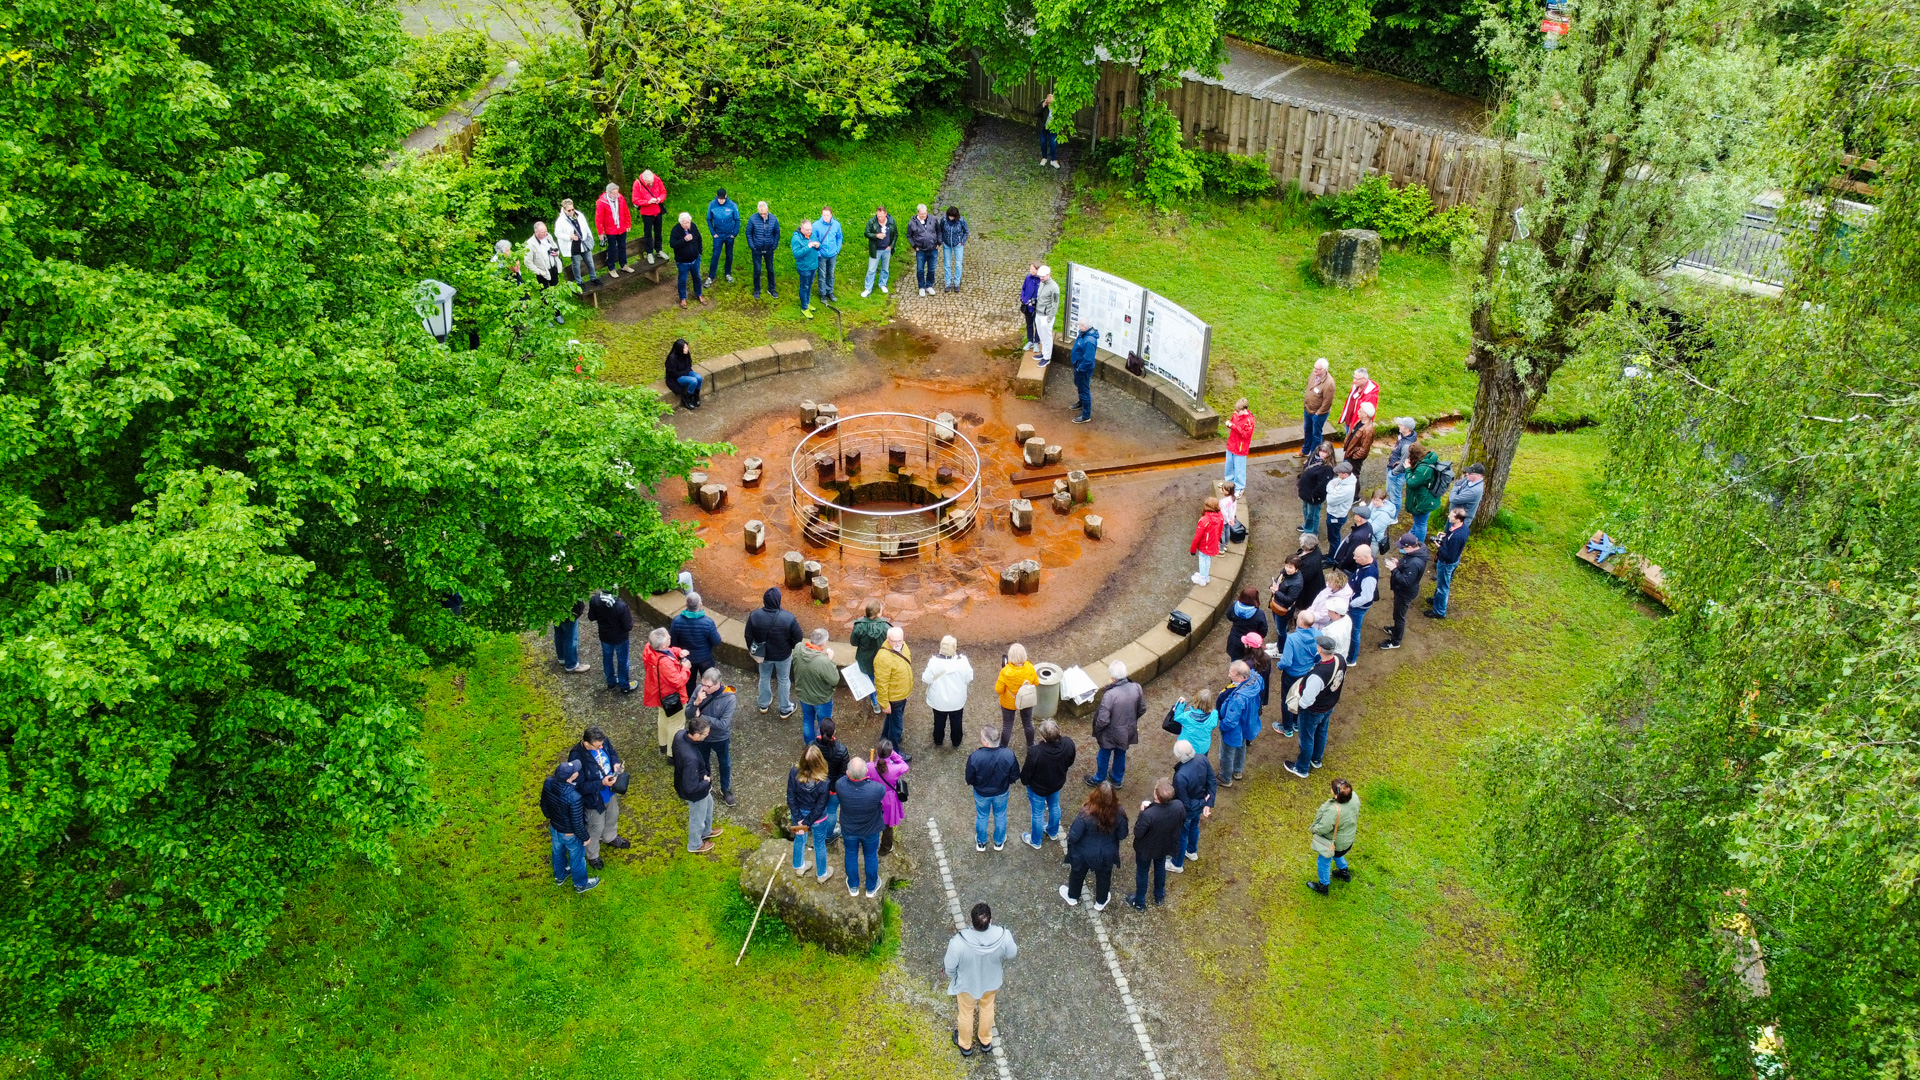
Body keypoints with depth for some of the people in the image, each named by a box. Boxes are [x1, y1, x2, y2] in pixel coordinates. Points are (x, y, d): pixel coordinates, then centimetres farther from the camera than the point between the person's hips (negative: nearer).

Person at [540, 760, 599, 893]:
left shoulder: (548, 783, -26)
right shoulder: (574, 797, -43)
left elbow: (543, 804, -4)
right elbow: (577, 823, -27)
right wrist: (585, 837, -7)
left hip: (554, 827, 5)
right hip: (570, 834, -5)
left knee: (558, 852, 32)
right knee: (577, 858, 23)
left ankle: (559, 876, 59)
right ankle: (581, 884, 49)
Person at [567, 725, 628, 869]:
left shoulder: (603, 742, -22)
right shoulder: (577, 758, -39)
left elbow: (612, 752, 2)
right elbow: (580, 787, -31)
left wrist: (615, 763, -19)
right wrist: (602, 783, -38)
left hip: (610, 792, 6)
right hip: (594, 799, -6)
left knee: (613, 816, 33)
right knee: (596, 828, 19)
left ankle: (610, 838, 66)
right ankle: (592, 856, 49)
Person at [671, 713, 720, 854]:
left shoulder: (680, 734, -22)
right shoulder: (691, 759, -46)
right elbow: (691, 787, -36)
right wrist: (707, 782, -17)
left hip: (683, 780, 8)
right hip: (695, 793, -8)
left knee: (708, 804, 35)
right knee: (698, 818, 23)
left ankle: (706, 831, 62)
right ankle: (695, 845, 52)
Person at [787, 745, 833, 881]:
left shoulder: (794, 773, -28)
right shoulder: (823, 782, -34)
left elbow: (791, 798, -19)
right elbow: (820, 807, -24)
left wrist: (799, 819, -11)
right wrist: (807, 823, -12)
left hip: (799, 814, 3)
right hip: (817, 818, -3)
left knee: (799, 838, 32)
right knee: (819, 844, 24)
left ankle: (799, 866, 57)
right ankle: (821, 874, 48)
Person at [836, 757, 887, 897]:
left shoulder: (841, 786, -36)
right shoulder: (876, 789, -39)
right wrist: (869, 778, 0)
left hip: (849, 829, 1)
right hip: (870, 830, -1)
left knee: (851, 855, 28)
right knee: (871, 856, 26)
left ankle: (853, 887, 50)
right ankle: (871, 888, 49)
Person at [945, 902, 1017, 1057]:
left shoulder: (958, 942, -41)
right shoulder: (1003, 936, -36)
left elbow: (950, 967, -21)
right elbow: (1012, 954, -13)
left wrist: (951, 978, 2)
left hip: (967, 984, -2)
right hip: (992, 981, 2)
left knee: (966, 1012, 29)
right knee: (987, 1007, 33)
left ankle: (965, 1045, 56)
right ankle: (986, 1041, 59)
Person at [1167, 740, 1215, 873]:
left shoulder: (1180, 776, -43)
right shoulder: (1202, 759, -24)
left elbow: (1184, 803, -29)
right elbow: (1212, 783, -12)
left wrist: (1202, 802, -13)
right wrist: (1208, 804, -10)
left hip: (1187, 811, -6)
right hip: (1199, 805, 6)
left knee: (1180, 835, 22)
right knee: (1193, 827, 35)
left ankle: (1177, 864, 47)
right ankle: (1192, 852, 62)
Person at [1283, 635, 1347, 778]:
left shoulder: (1317, 675, -44)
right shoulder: (1341, 659, -22)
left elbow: (1307, 699, -32)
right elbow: (1342, 678, 0)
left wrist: (1300, 705, -10)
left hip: (1313, 711, -7)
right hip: (1330, 706, 7)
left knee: (1307, 739, 18)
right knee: (1321, 732, 31)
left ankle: (1302, 769, 40)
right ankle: (1316, 760, 55)